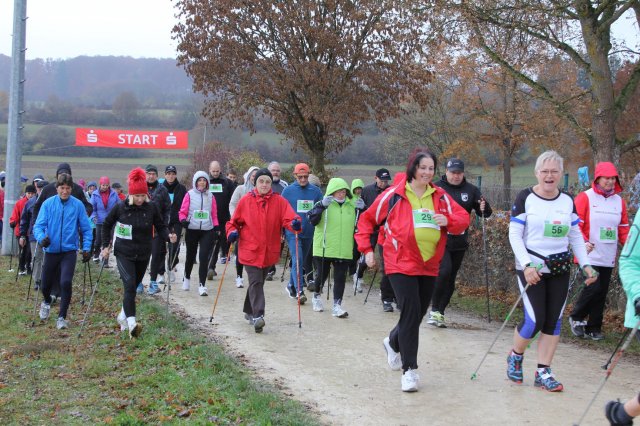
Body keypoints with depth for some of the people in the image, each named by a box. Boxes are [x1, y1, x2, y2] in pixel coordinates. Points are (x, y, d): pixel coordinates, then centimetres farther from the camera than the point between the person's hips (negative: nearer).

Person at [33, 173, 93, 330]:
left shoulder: (78, 205, -5)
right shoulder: (48, 204, -4)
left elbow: (86, 229, 1)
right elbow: (39, 225, -7)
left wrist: (86, 248, -5)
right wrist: (41, 238, -27)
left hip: (69, 251, -2)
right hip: (51, 251, 2)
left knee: (66, 283, -17)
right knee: (45, 285, 13)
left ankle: (62, 317, -3)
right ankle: (47, 302, 48)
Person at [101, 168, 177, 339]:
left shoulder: (151, 208, -5)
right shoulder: (120, 208, -8)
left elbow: (160, 226, 4)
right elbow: (106, 225, 6)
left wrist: (168, 236, -16)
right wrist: (106, 246, 2)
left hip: (143, 255, 3)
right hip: (124, 254, -3)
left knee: (133, 286, 15)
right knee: (129, 285, -19)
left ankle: (123, 316, 37)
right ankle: (131, 323, -27)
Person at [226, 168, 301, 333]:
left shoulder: (279, 201, 0)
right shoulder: (245, 201, -1)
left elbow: (288, 218, -13)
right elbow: (233, 222, 8)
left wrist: (295, 223, -35)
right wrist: (232, 232, -12)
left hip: (269, 251, 3)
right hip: (250, 250, -3)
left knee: (258, 282, 17)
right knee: (256, 282, -14)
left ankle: (249, 311, 35)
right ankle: (258, 316, -19)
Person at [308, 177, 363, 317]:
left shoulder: (352, 206, 7)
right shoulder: (323, 204, -5)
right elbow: (313, 220, -17)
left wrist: (361, 210, -4)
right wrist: (322, 206, -29)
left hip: (344, 250, 3)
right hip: (324, 249, -2)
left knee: (340, 278, -1)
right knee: (322, 275, 11)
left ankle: (337, 305, 3)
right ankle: (316, 296, 36)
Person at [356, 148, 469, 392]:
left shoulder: (440, 197, 5)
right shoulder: (394, 195, -5)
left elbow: (463, 219, 3)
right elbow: (367, 219, 4)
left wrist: (448, 220, -19)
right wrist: (366, 249, -1)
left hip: (429, 266, 5)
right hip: (401, 264, -5)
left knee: (418, 314, 15)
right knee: (411, 313, -14)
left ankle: (393, 343, 46)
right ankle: (409, 370, -7)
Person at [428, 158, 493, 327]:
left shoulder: (471, 190, 6)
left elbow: (485, 213, 9)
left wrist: (484, 208, -13)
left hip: (459, 243, 4)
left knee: (450, 279, 8)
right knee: (444, 270, -21)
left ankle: (439, 313, 19)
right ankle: (435, 310, -7)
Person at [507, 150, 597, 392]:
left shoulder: (568, 201, 6)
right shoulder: (525, 198, -7)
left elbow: (576, 236, 12)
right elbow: (514, 235, -8)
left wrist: (585, 265, 1)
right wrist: (526, 265, -18)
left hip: (560, 269, 5)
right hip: (531, 268, -4)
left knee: (553, 320, 2)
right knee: (535, 320, -10)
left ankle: (543, 373, 11)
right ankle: (515, 357, 18)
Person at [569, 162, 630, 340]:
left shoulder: (619, 201, 12)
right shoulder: (585, 198, -4)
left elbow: (623, 228, 17)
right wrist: (583, 242, -23)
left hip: (608, 258, 5)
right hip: (590, 256, -5)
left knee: (601, 294, 7)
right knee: (593, 288, -12)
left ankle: (593, 328, 18)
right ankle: (576, 317, 12)